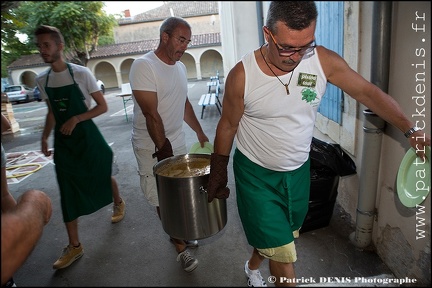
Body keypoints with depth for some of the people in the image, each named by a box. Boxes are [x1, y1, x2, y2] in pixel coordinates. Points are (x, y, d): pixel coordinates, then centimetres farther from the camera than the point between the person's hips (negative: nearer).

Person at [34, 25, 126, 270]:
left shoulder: (81, 73, -10)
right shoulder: (42, 80, 5)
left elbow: (103, 106, -9)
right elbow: (52, 112, 15)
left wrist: (76, 119, -20)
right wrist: (45, 137, 5)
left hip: (87, 136, -4)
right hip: (63, 141, 4)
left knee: (103, 176, 13)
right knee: (68, 192, 5)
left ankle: (119, 203, 47)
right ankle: (74, 246, 16)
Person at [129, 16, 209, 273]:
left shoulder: (181, 67, 8)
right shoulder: (144, 66, -15)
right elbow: (151, 114, -21)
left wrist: (200, 133, 19)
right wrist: (163, 149, -22)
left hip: (177, 141, 6)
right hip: (152, 146, -6)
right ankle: (180, 246, 22)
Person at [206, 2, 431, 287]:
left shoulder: (323, 60, -14)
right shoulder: (242, 75, -21)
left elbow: (368, 92, -2)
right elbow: (228, 126, -9)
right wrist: (217, 176, 0)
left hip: (298, 170, 4)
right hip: (256, 174, -4)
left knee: (278, 236, 26)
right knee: (283, 253, 2)